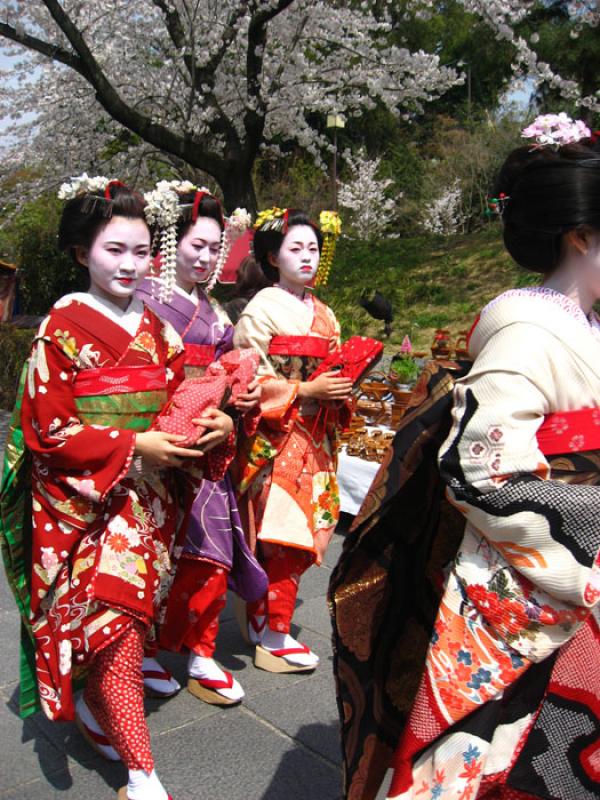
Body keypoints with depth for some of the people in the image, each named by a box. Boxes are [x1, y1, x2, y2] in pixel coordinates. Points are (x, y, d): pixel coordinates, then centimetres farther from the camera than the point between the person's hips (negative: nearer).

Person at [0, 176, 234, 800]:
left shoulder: (154, 326, 8)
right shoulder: (63, 327, -8)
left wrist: (211, 423, -11)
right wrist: (132, 446, -18)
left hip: (149, 493, 5)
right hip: (84, 500, -5)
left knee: (127, 615, 11)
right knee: (115, 620, -6)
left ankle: (95, 706, 39)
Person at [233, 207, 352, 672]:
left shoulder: (324, 315, 16)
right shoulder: (261, 310, -5)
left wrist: (341, 392, -1)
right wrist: (306, 391, -19)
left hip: (313, 440, 7)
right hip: (274, 438, -7)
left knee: (299, 534, 7)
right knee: (281, 534, -6)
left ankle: (261, 621, 23)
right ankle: (272, 637, 9)